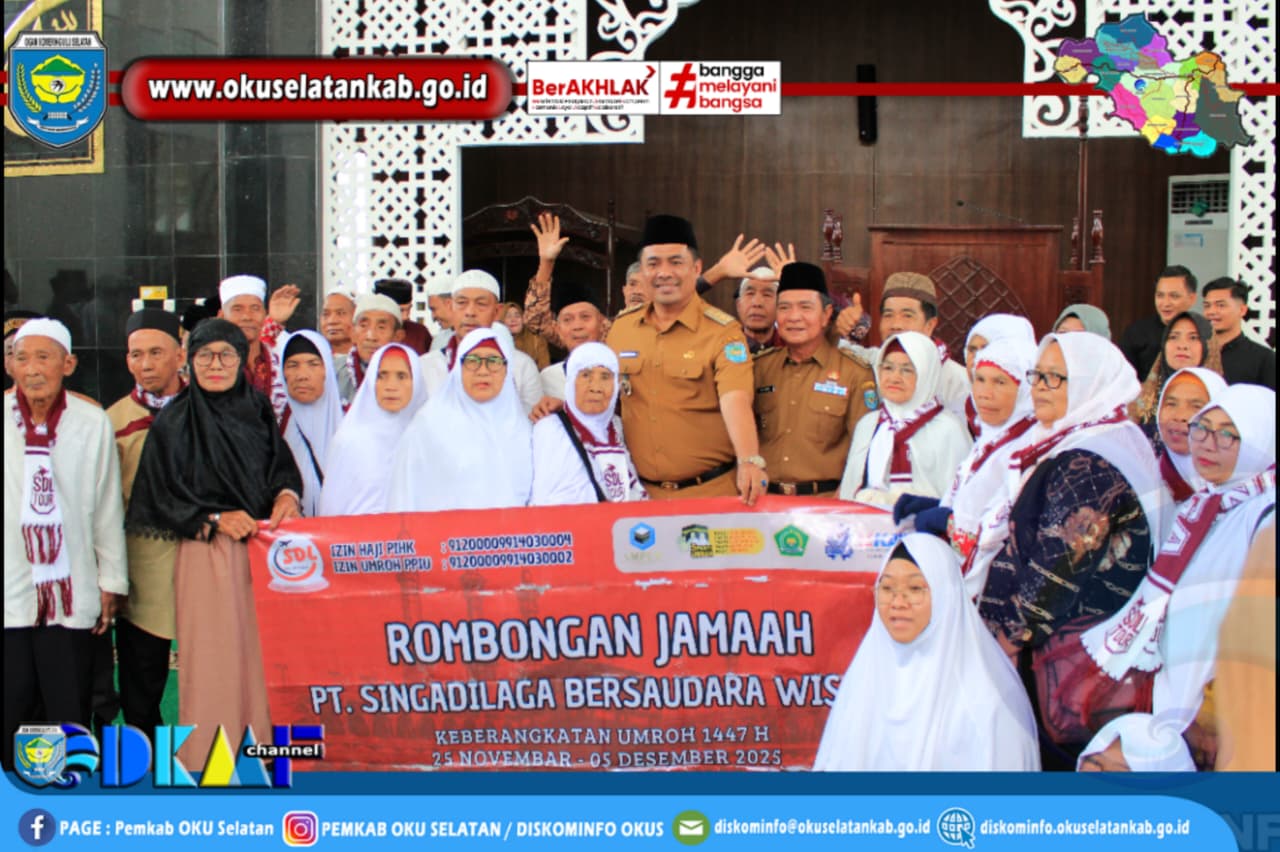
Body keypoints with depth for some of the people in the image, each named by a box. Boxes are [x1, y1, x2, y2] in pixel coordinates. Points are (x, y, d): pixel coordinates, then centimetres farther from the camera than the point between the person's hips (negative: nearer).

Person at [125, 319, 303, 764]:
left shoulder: (258, 410, 10)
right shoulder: (174, 421, 0)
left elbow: (284, 467, 11)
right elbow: (162, 496, -1)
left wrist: (286, 496, -10)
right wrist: (216, 519, -12)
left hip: (263, 549, 3)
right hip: (205, 555, -3)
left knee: (263, 649, 3)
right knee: (213, 655, -2)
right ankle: (209, 757, 8)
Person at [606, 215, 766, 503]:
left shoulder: (723, 332, -10)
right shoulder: (621, 325, 5)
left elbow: (735, 401, -24)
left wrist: (750, 461, -40)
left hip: (710, 491, -4)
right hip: (641, 491, 4)